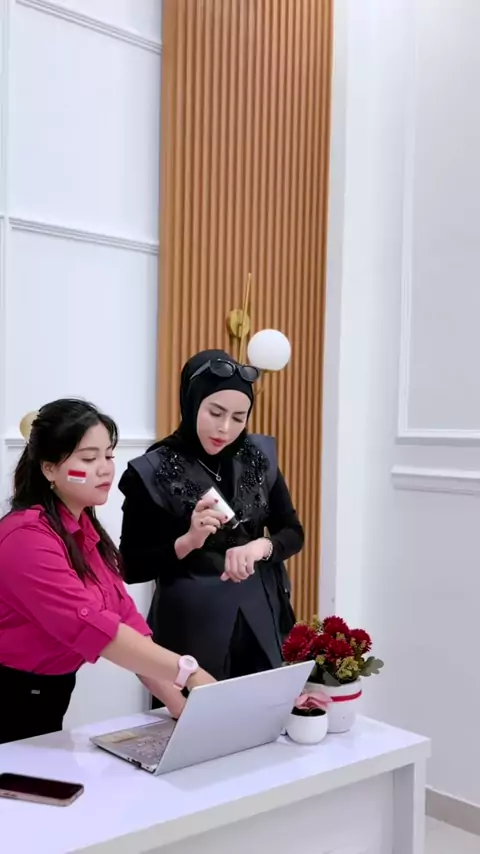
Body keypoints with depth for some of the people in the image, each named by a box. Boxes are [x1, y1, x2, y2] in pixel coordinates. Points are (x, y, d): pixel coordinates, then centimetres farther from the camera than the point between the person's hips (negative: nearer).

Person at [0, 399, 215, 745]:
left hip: (50, 698, 8)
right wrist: (187, 672, -36)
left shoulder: (88, 533, 5)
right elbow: (91, 625, -32)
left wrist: (180, 704, -12)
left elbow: (126, 620, -3)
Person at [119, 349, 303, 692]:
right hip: (190, 626, -3)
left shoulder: (259, 457, 0)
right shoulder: (153, 472, -11)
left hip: (258, 620, 4)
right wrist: (189, 541, -22)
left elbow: (293, 533, 6)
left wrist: (260, 546, -14)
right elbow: (132, 567, -7)